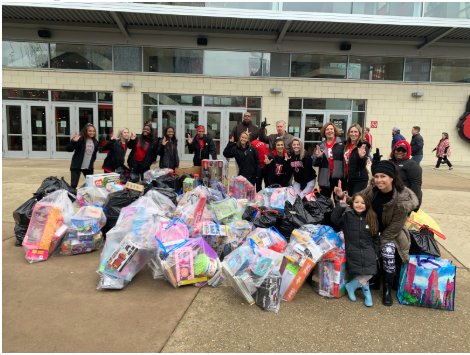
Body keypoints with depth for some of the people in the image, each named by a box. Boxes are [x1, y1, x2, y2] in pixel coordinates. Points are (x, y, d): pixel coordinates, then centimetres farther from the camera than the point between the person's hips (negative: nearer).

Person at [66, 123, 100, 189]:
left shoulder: (95, 142, 7)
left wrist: (92, 161, 12)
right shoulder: (80, 140, -12)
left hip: (88, 168, 5)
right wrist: (73, 141, -32)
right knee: (73, 185, -8)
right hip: (76, 167, -5)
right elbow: (68, 149, -17)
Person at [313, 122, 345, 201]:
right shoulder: (321, 145, 9)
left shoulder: (342, 142, -3)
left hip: (338, 177, -3)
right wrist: (318, 157, -10)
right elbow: (315, 164, 9)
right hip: (325, 178, 3)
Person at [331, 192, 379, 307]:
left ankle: (351, 286, 19)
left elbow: (376, 237, 12)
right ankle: (366, 292, 24)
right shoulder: (347, 216, -1)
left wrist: (376, 253, 11)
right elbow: (334, 218, -18)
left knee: (369, 275, -9)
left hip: (368, 251, 3)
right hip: (353, 251, -3)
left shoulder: (372, 218, 6)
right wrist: (341, 205, -26)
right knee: (363, 278, -9)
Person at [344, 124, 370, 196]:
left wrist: (361, 157, -37)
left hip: (360, 180, -7)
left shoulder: (363, 146, -10)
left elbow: (363, 165, -18)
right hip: (349, 179, 7)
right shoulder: (347, 145, 9)